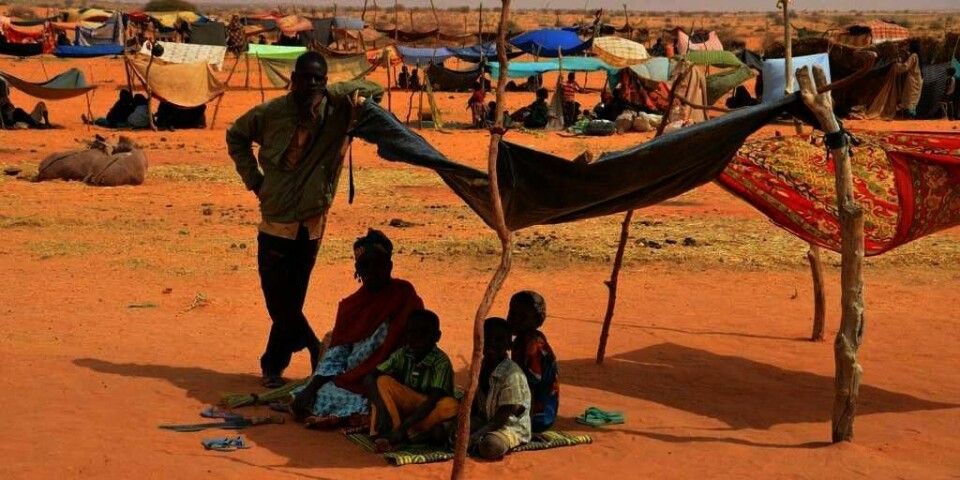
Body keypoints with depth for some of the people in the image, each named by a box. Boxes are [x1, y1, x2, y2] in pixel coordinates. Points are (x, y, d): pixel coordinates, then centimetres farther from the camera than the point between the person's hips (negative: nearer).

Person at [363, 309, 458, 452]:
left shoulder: (441, 362, -22)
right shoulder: (402, 355, -11)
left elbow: (432, 400, -31)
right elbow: (369, 378, -17)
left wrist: (403, 427, -39)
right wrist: (380, 407, -35)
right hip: (407, 408, 3)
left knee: (451, 406, -35)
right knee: (383, 381, -19)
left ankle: (402, 434, -30)